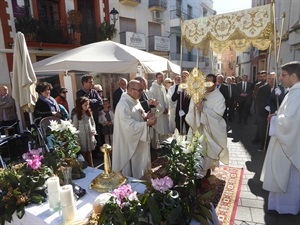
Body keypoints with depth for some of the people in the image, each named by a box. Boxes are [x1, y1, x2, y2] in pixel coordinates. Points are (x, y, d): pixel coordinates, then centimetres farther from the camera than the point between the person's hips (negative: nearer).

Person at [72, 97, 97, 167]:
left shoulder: (89, 114, 5)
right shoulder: (76, 116, -8)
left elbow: (93, 123, 13)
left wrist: (94, 130, -5)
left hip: (90, 137, 4)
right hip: (82, 139, -4)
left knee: (89, 154, 14)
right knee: (83, 155, 8)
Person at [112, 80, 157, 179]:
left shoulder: (135, 101, 5)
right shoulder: (123, 105, -24)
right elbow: (129, 126, -28)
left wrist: (145, 116, -6)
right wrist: (147, 123, -29)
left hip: (139, 141, 10)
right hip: (129, 143, -10)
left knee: (139, 167, 23)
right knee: (131, 172, 8)